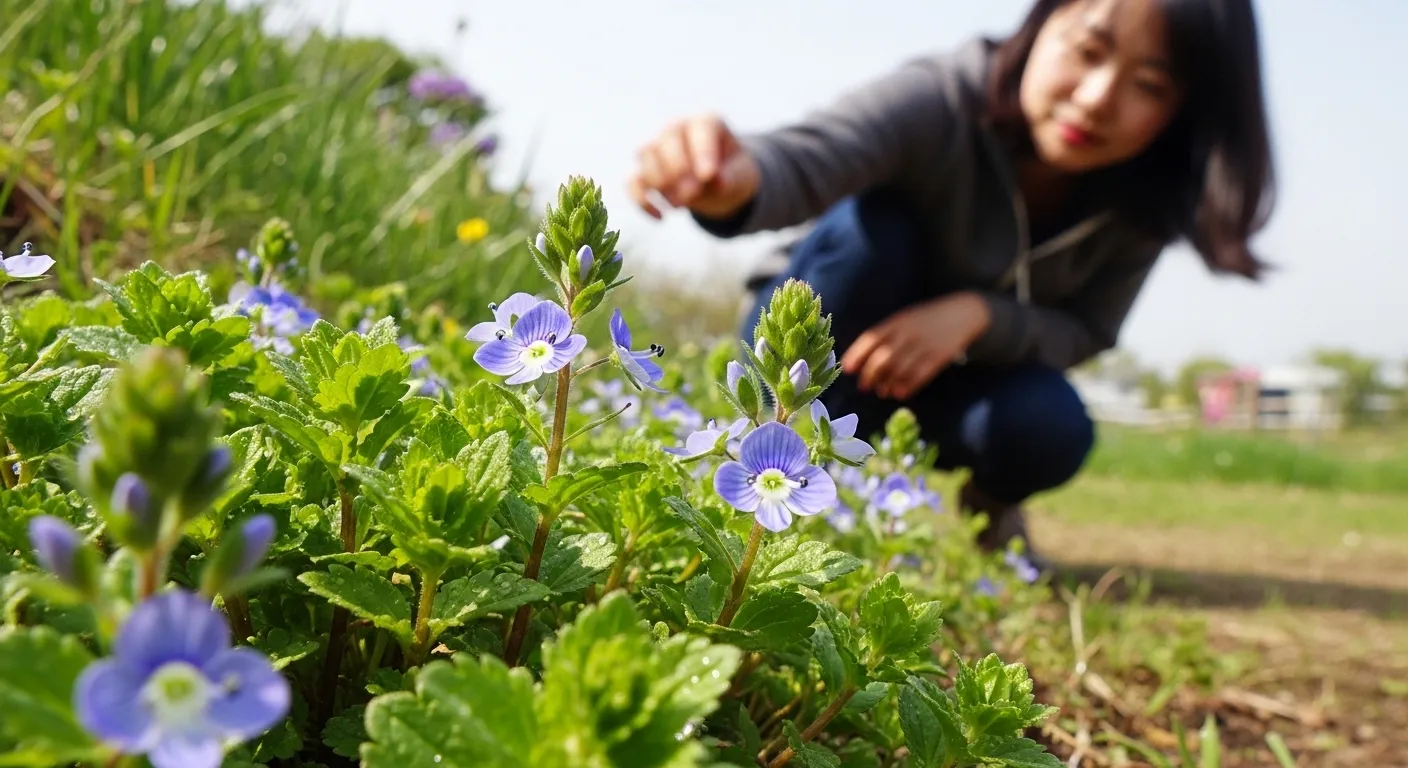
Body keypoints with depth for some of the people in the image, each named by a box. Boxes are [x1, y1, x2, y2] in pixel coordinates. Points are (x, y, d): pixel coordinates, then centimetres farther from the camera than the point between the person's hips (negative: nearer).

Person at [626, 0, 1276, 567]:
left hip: (952, 381, 2)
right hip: (815, 368, -2)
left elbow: (1083, 334, -13)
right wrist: (734, 182, -73)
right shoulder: (943, 98, -31)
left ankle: (987, 503, 8)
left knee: (1050, 426, -30)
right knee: (869, 225, -33)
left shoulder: (1144, 200, -17)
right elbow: (806, 158, -49)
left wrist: (976, 314, -34)